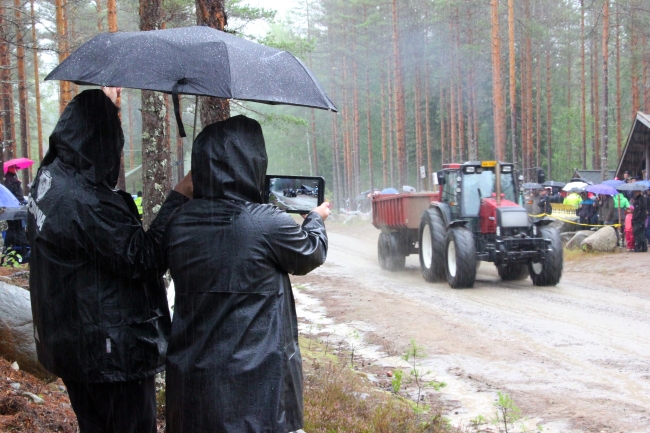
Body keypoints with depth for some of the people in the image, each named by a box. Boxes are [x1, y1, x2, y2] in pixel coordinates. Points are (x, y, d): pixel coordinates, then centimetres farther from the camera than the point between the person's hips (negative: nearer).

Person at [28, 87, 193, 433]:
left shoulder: (50, 177, 3)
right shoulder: (86, 202, -26)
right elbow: (143, 258, -24)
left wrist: (100, 104, 35)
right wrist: (179, 197, -19)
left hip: (67, 339, 10)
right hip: (110, 349, -10)